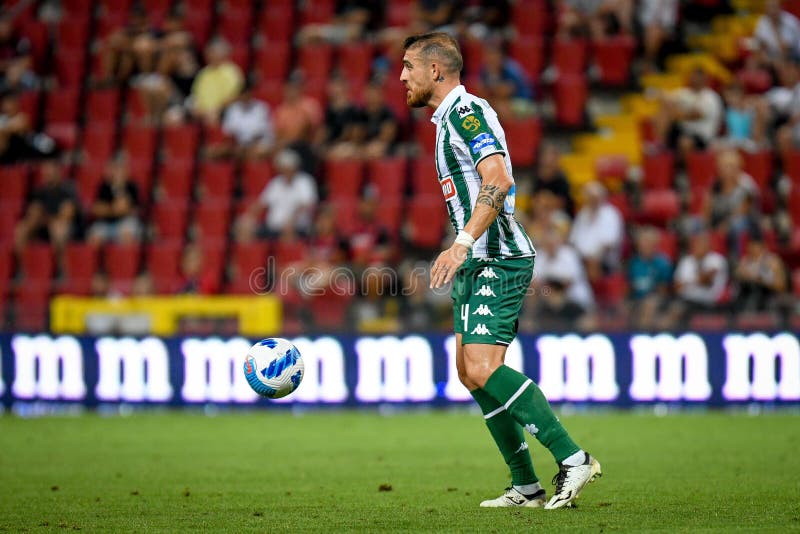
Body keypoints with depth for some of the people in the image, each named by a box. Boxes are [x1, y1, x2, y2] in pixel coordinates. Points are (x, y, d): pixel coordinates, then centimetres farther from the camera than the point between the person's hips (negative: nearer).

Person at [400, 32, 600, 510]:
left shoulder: (466, 111, -12)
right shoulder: (450, 117, 20)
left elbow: (498, 180, -25)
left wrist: (463, 244, -30)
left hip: (497, 261, -11)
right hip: (478, 263, 11)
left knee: (482, 368, -19)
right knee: (471, 372, 8)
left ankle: (573, 459, -16)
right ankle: (526, 485, 10)